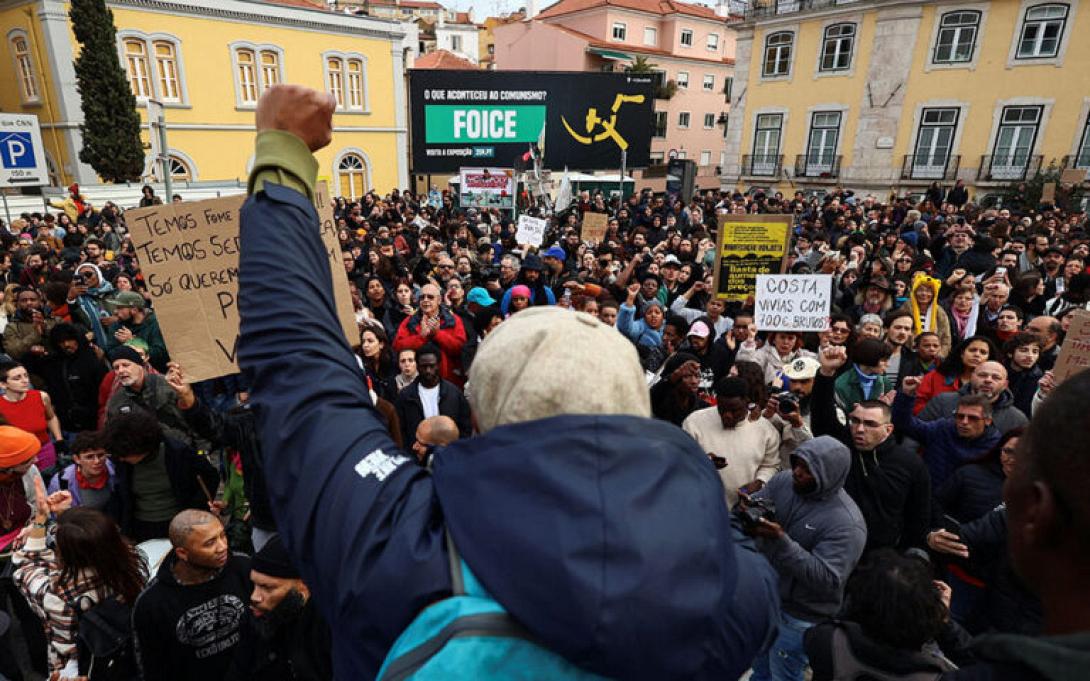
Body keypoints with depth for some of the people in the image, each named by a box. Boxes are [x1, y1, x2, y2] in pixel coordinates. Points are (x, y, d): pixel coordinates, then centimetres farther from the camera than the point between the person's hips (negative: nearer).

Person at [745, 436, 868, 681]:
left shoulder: (846, 523, -25)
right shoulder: (783, 480, -10)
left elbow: (828, 580, -30)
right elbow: (752, 502, -3)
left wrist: (781, 540, -40)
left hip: (799, 616, -5)